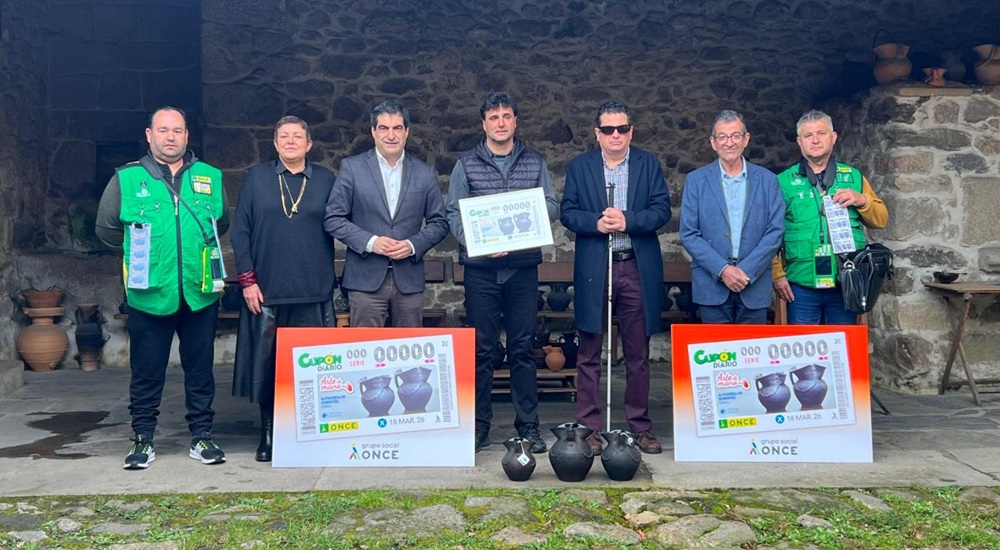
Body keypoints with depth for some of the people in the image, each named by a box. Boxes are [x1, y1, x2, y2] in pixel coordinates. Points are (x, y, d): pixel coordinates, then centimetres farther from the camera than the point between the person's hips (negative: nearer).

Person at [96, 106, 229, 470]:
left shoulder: (210, 178, 7)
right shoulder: (126, 179, 0)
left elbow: (222, 225, 20)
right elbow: (106, 229, 9)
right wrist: (142, 251, 11)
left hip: (201, 294, 2)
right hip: (149, 295, -1)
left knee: (200, 370, 9)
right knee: (146, 372, 7)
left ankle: (201, 436, 20)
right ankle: (143, 439, 19)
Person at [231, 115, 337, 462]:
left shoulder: (325, 180, 9)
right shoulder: (257, 178, 7)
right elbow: (240, 231, 4)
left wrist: (330, 280, 2)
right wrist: (247, 280, -4)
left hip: (313, 291, 0)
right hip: (267, 291, 0)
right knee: (266, 362, 2)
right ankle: (268, 433, 15)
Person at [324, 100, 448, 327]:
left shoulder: (425, 173, 8)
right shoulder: (352, 167, 2)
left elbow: (439, 223, 10)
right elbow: (333, 218, 0)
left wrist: (413, 245, -8)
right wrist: (370, 242, -12)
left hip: (409, 280, 2)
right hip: (366, 279, -2)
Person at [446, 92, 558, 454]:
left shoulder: (535, 162, 11)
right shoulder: (467, 164, 6)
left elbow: (551, 206, 7)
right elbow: (454, 213, 0)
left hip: (523, 267, 1)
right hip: (480, 268, -1)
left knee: (523, 348, 5)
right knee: (482, 349, 3)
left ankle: (528, 425, 13)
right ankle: (479, 424, 13)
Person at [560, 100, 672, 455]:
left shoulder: (649, 164, 8)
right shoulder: (579, 166, 9)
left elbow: (662, 210, -1)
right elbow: (568, 213, 2)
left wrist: (627, 221, -16)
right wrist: (596, 223, -16)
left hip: (638, 269, 0)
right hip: (593, 270, 0)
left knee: (638, 354, 7)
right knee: (589, 354, 2)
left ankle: (640, 427, 16)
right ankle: (589, 428, 9)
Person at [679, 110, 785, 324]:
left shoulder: (767, 180, 7)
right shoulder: (696, 180, 4)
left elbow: (775, 231, 2)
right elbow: (688, 235, -1)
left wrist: (747, 271, -10)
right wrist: (722, 270, -11)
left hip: (755, 286, 1)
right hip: (711, 287, -1)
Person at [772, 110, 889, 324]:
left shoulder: (853, 177, 11)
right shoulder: (784, 181, 3)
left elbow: (881, 219, 11)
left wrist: (861, 200, -8)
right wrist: (777, 274, -8)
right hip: (801, 285, -2)